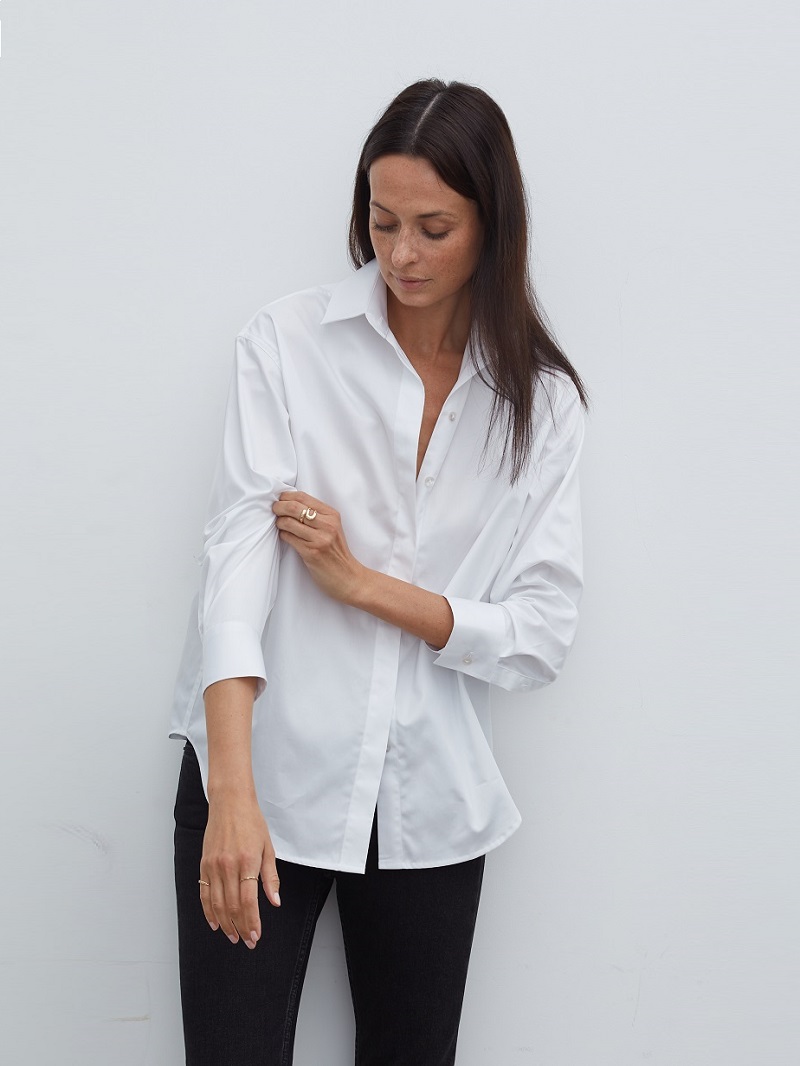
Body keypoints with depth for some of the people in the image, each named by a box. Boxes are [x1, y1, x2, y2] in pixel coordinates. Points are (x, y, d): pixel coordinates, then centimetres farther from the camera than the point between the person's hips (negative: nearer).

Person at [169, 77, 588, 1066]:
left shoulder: (541, 400, 2)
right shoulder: (289, 341, -4)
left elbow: (542, 635, -2)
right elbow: (238, 550, -15)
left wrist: (363, 583, -14)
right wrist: (233, 794, -25)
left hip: (428, 807, 2)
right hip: (263, 777, -2)